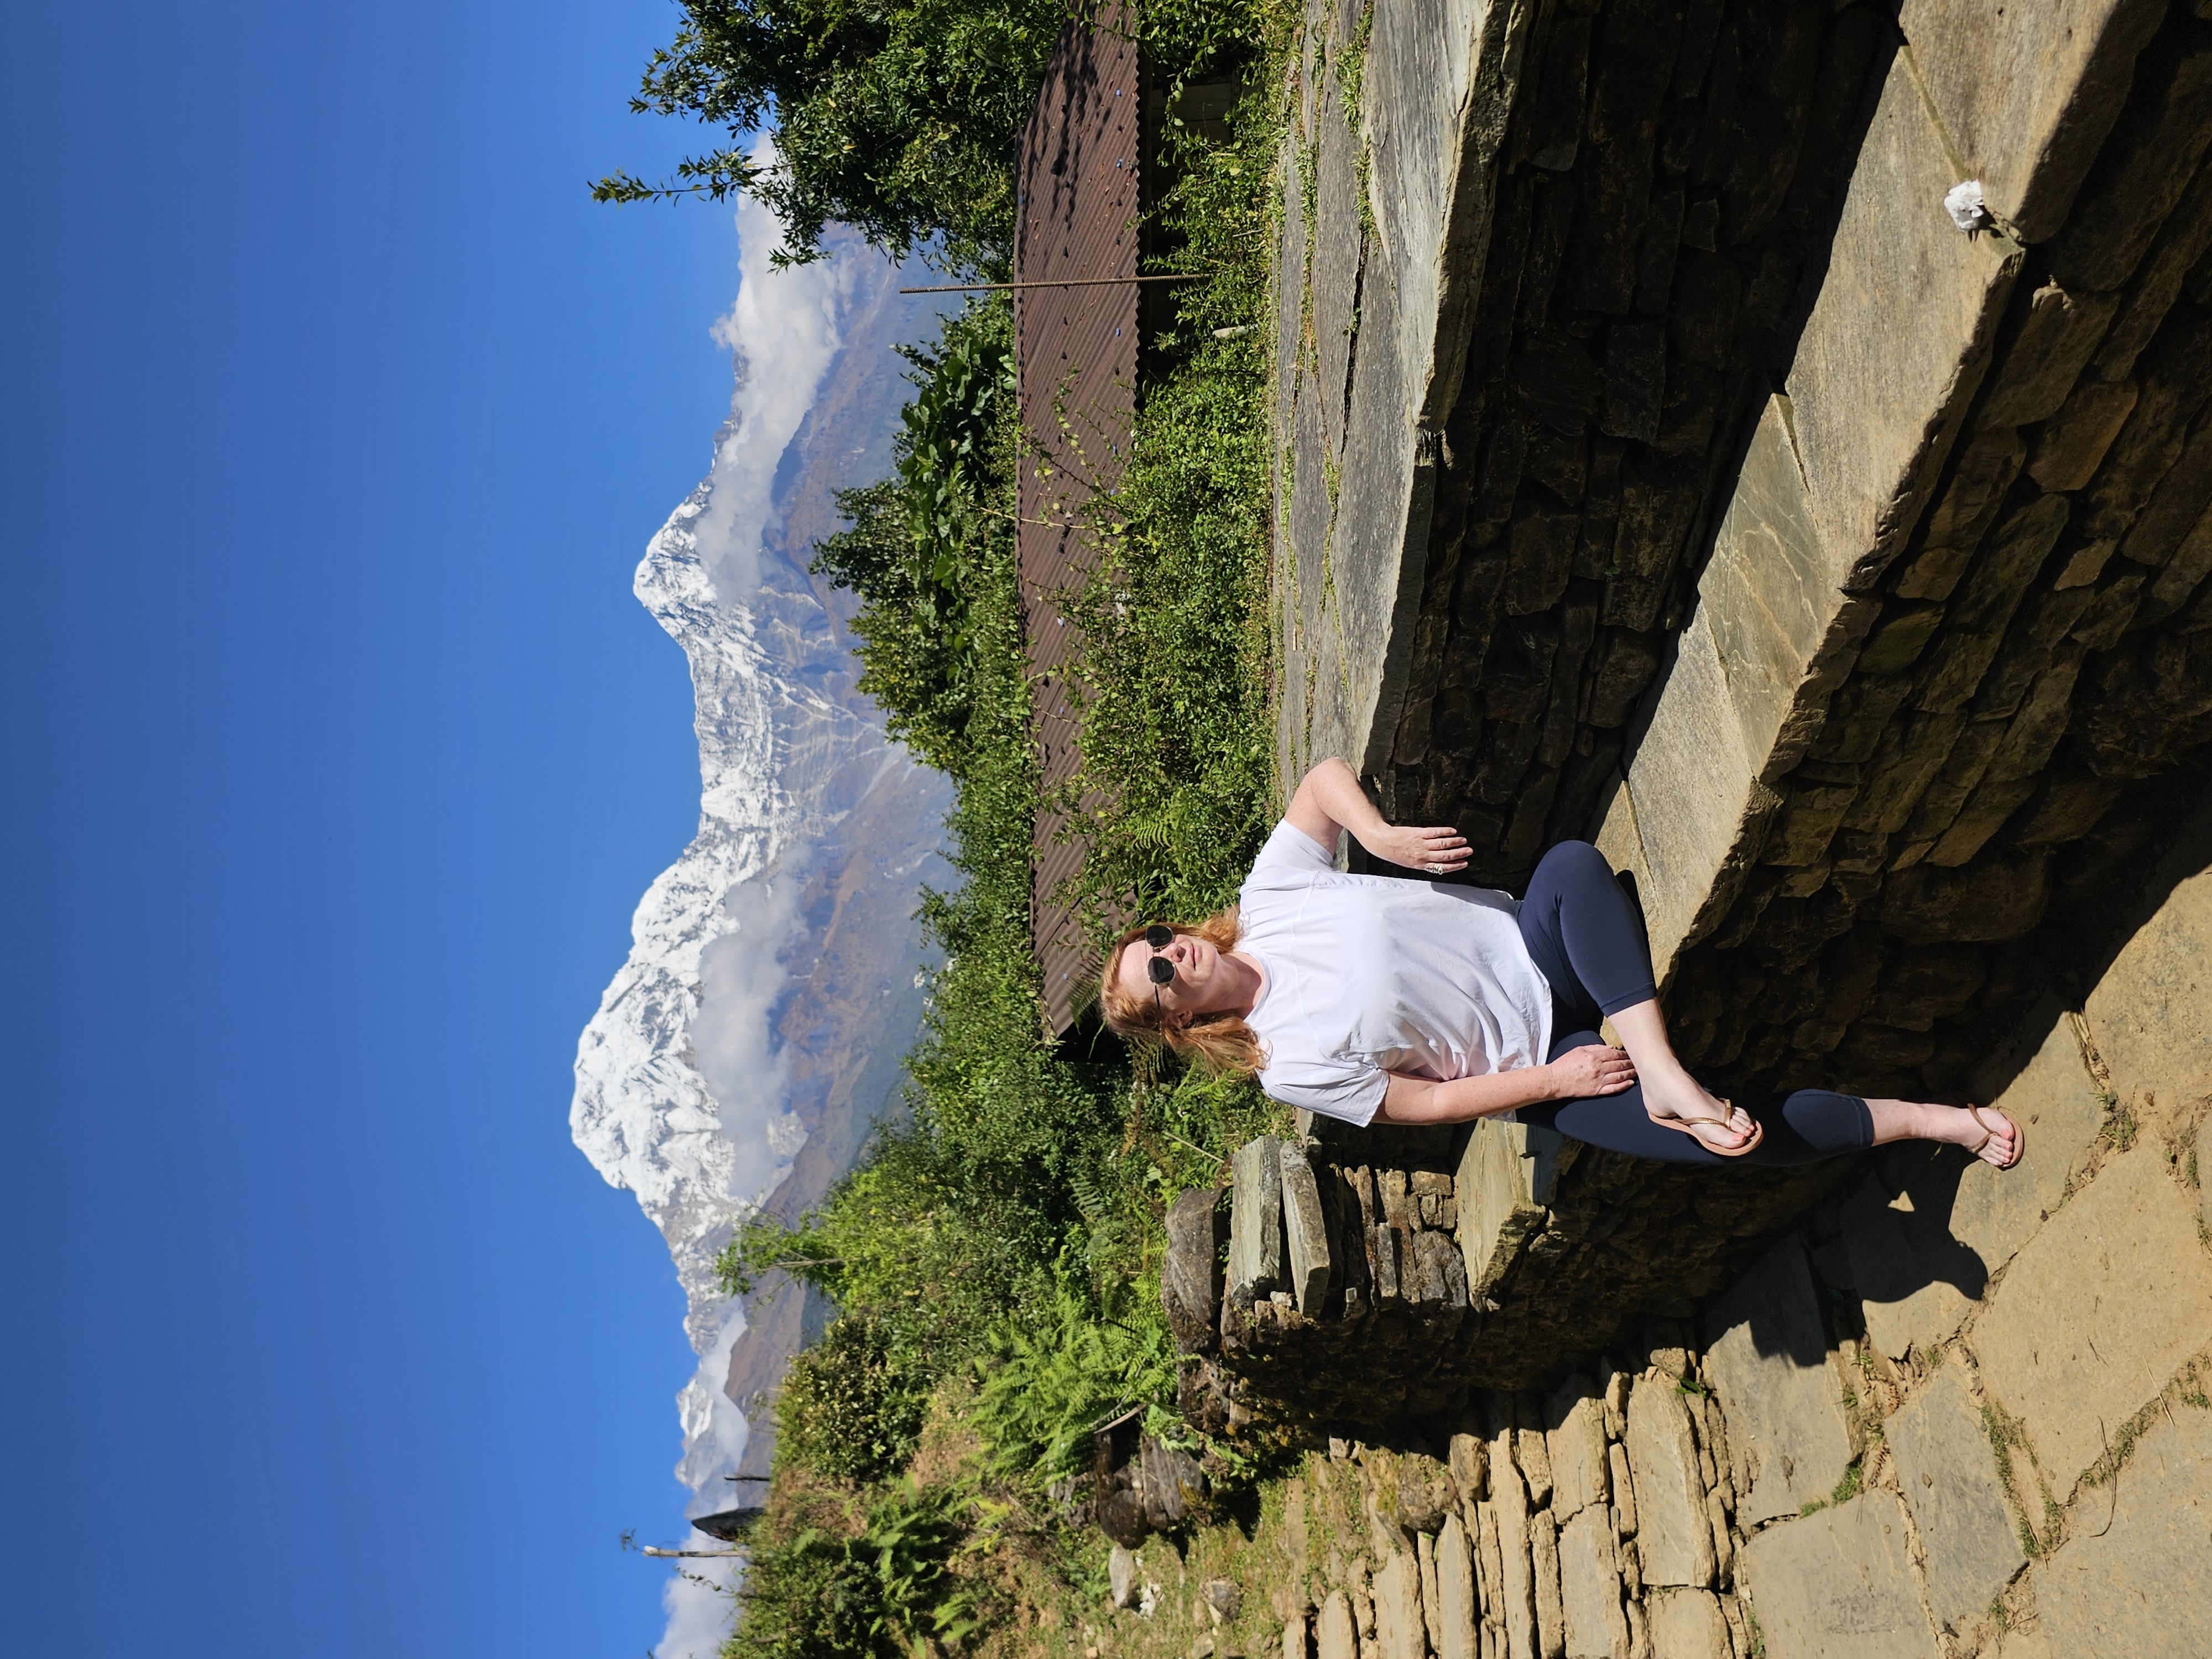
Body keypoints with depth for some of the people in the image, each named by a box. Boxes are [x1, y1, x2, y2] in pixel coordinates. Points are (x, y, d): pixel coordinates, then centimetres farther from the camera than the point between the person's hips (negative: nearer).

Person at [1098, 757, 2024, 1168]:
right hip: (1535, 1057, -4)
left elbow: (1326, 778, 4)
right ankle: (1928, 1119, -6)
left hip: (1529, 953, 4)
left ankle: (1664, 1075, -32)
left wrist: (1381, 835, -14)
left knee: (1575, 862, -33)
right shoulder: (1289, 1065, -13)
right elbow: (1428, 1102, -11)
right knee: (1714, 1137, -25)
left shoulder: (1266, 897, -3)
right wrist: (1551, 1080, -16)